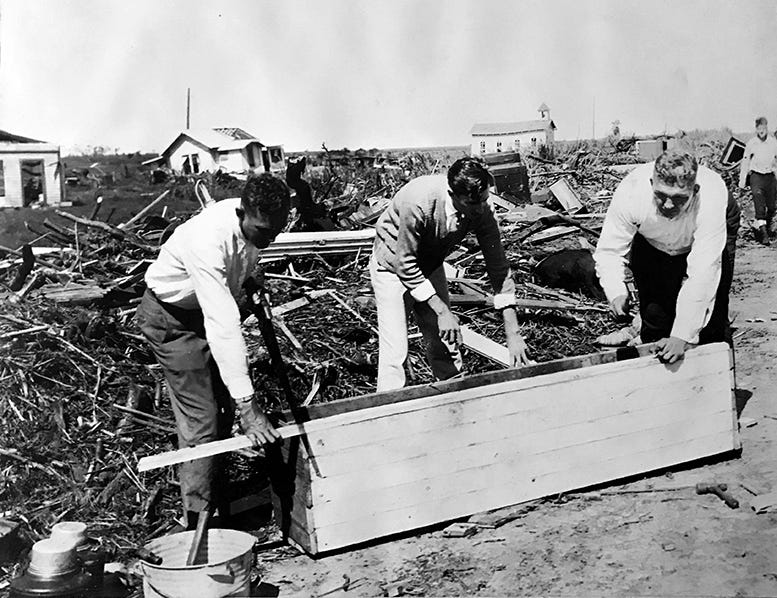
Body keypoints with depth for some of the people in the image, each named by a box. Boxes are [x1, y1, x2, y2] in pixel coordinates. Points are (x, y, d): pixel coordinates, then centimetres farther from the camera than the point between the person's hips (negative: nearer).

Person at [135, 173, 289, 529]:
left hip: (207, 308, 8)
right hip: (171, 316, -7)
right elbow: (222, 326, -45)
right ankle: (199, 522, 2)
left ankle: (219, 503, 30)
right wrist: (248, 404, -46)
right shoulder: (208, 239, -40)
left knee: (224, 406, 12)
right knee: (201, 419, -10)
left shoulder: (255, 223, -16)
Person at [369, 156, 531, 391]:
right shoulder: (419, 202, -37)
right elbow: (405, 264, -28)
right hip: (394, 265, -5)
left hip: (430, 266, 5)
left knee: (445, 343, 6)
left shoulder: (482, 211, -22)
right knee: (395, 351, -12)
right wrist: (442, 311, -29)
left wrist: (513, 333, -21)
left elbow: (498, 267, -17)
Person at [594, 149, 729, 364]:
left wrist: (683, 335, -45)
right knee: (654, 323, -6)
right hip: (651, 248, 1)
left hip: (704, 246, -1)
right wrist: (616, 292, -45)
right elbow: (609, 251, -25)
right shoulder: (630, 192, -36)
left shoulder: (712, 197, -41)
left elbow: (702, 273, -42)